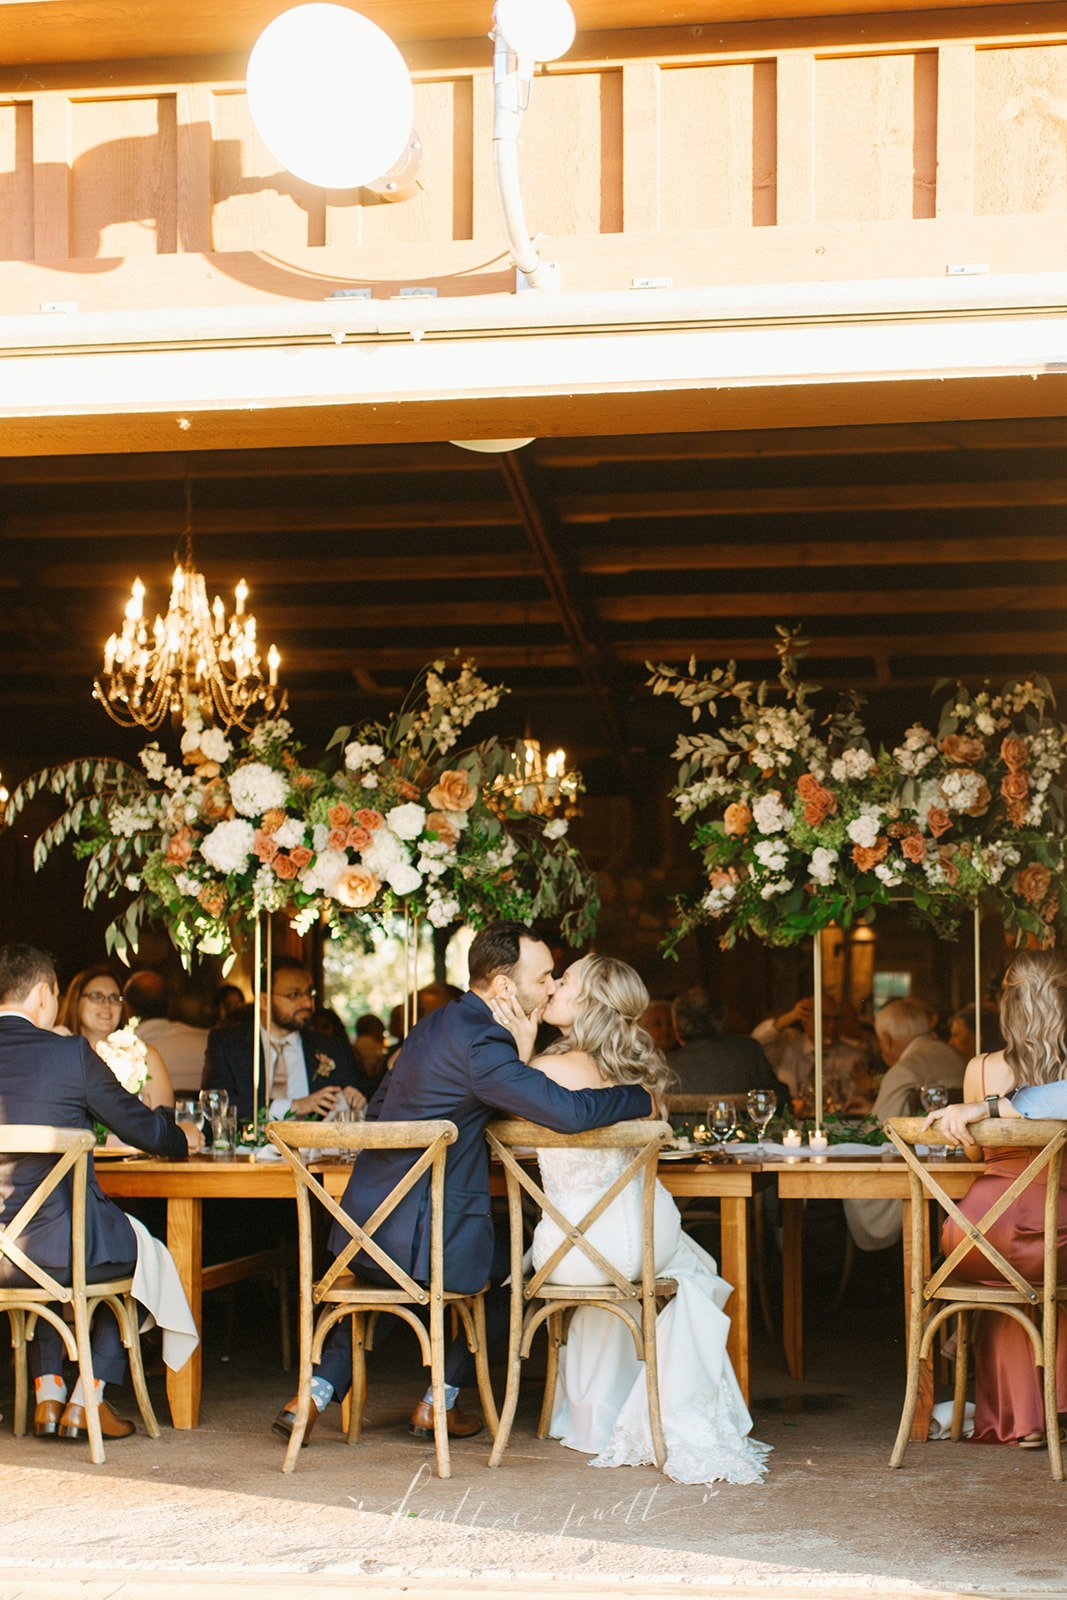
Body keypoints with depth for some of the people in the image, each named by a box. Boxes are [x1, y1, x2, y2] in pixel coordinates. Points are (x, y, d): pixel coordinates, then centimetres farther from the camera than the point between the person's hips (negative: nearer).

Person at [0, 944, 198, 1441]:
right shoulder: (71, 1052, -9)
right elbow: (141, 1128, 2)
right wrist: (182, 1138, 25)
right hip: (55, 1247, -5)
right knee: (139, 1249, 25)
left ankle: (47, 1395, 30)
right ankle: (88, 1400, 21)